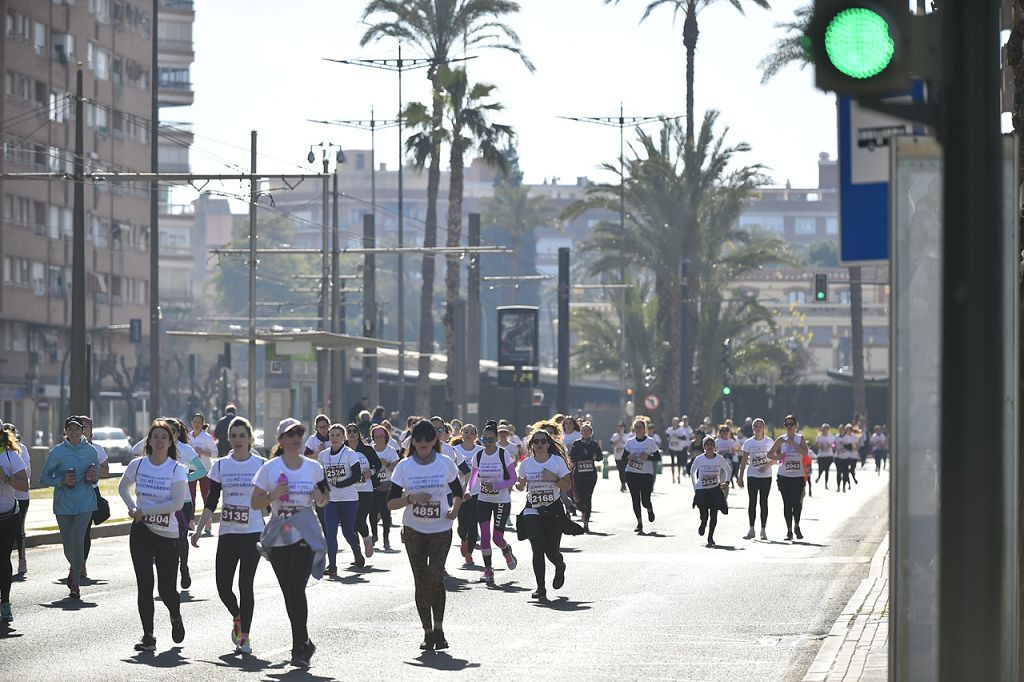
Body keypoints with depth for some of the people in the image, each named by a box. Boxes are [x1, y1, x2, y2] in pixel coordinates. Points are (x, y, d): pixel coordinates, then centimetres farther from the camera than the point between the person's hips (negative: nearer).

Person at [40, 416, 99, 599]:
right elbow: (44, 477, 1)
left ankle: (75, 583, -5)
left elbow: (97, 477, 17)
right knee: (67, 543, 7)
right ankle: (75, 568, 40)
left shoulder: (91, 451, 3)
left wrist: (93, 478, -6)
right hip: (63, 503, 0)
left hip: (85, 502, 0)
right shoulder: (57, 452, -3)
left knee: (78, 541, -13)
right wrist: (62, 481, -15)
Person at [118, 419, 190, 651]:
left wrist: (145, 510, -16)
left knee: (166, 588, 0)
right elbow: (123, 487, 20)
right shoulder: (137, 465, 1)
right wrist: (132, 507, 2)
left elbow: (177, 503, -16)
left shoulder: (176, 469, -8)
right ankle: (148, 636, 2)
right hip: (141, 531, 2)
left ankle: (175, 617, 34)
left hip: (167, 534, -2)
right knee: (144, 585, -5)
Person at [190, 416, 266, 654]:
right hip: (227, 533, 3)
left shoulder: (261, 465, 0)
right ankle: (238, 618, 29)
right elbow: (211, 502, 7)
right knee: (223, 586, -1)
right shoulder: (221, 466, 6)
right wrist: (199, 530, 0)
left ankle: (244, 636, 1)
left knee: (245, 585, -8)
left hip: (253, 533, -3)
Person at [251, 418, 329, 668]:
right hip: (278, 535, 1)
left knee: (297, 589, -15)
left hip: (305, 534, -1)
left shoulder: (313, 467, 5)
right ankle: (304, 643, 24)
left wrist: (321, 497, -7)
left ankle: (299, 647, -9)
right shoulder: (270, 468, 2)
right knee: (289, 592, 7)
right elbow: (255, 502, 2)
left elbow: (324, 499, 16)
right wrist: (272, 495, -17)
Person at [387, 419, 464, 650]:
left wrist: (454, 509, -8)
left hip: (441, 529, -1)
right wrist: (411, 498, -21)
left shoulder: (446, 464, -1)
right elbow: (391, 502, -3)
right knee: (421, 581, 3)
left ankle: (438, 628, -6)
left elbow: (457, 493, 13)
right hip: (414, 530, 1)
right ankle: (428, 632, 12)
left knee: (435, 575, -18)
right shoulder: (404, 467, -2)